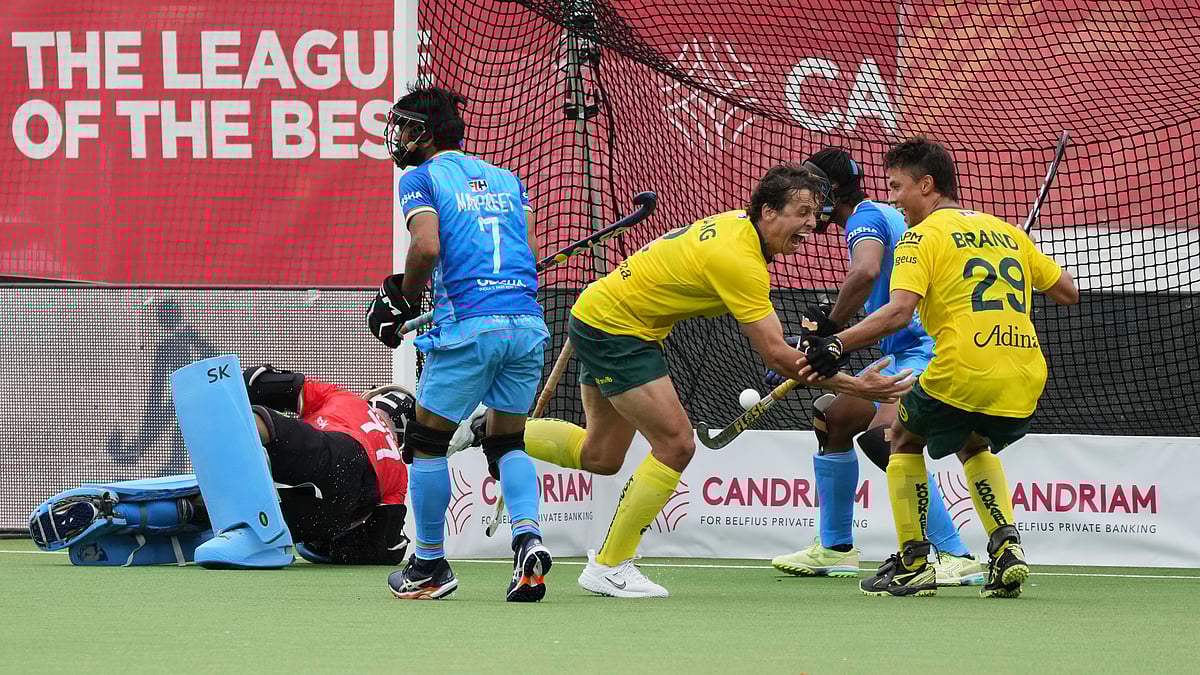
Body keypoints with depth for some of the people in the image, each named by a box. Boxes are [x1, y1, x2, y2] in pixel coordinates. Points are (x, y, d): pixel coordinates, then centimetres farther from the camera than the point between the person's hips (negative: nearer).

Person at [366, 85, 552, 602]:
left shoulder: (421, 178, 4)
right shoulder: (507, 180, 21)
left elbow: (426, 246, -12)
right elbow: (531, 254, 13)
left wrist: (407, 298, 2)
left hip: (467, 326, -5)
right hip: (528, 324, 5)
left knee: (428, 442, 11)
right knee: (508, 443, 16)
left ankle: (430, 564, 16)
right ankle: (528, 537, -8)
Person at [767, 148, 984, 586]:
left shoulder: (866, 217, -9)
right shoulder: (884, 216, 22)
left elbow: (866, 272, -32)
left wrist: (830, 329, -22)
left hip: (925, 350, -11)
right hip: (903, 355, 11)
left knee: (883, 438, -30)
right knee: (831, 419, 21)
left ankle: (956, 557, -35)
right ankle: (835, 549, 32)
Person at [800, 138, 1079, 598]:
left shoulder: (923, 237, 1)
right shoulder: (1006, 232, 19)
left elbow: (898, 312, -14)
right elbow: (1068, 292, 24)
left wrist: (837, 345, -17)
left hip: (961, 375, -6)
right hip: (1025, 384, 6)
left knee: (904, 438, 22)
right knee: (974, 447, 33)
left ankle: (914, 562, 15)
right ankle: (1007, 546, 12)